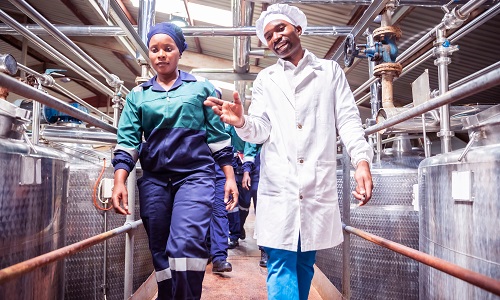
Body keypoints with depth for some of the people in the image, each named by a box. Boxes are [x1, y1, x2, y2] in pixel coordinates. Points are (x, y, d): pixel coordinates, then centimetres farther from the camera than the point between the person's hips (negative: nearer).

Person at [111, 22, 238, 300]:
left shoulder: (202, 87, 7)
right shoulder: (138, 95, 11)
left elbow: (218, 136, 7)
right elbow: (127, 141, 4)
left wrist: (229, 177, 1)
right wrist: (119, 181, -9)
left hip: (195, 175, -3)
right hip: (154, 179, 3)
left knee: (186, 244, -20)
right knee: (160, 251, 9)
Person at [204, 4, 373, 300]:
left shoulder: (331, 70, 13)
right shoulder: (265, 79, 14)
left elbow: (348, 119, 4)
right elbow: (261, 130, 3)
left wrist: (362, 160, -12)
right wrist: (242, 122, -20)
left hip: (318, 184, 0)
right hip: (279, 186, 0)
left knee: (305, 263, 13)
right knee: (281, 265, 0)